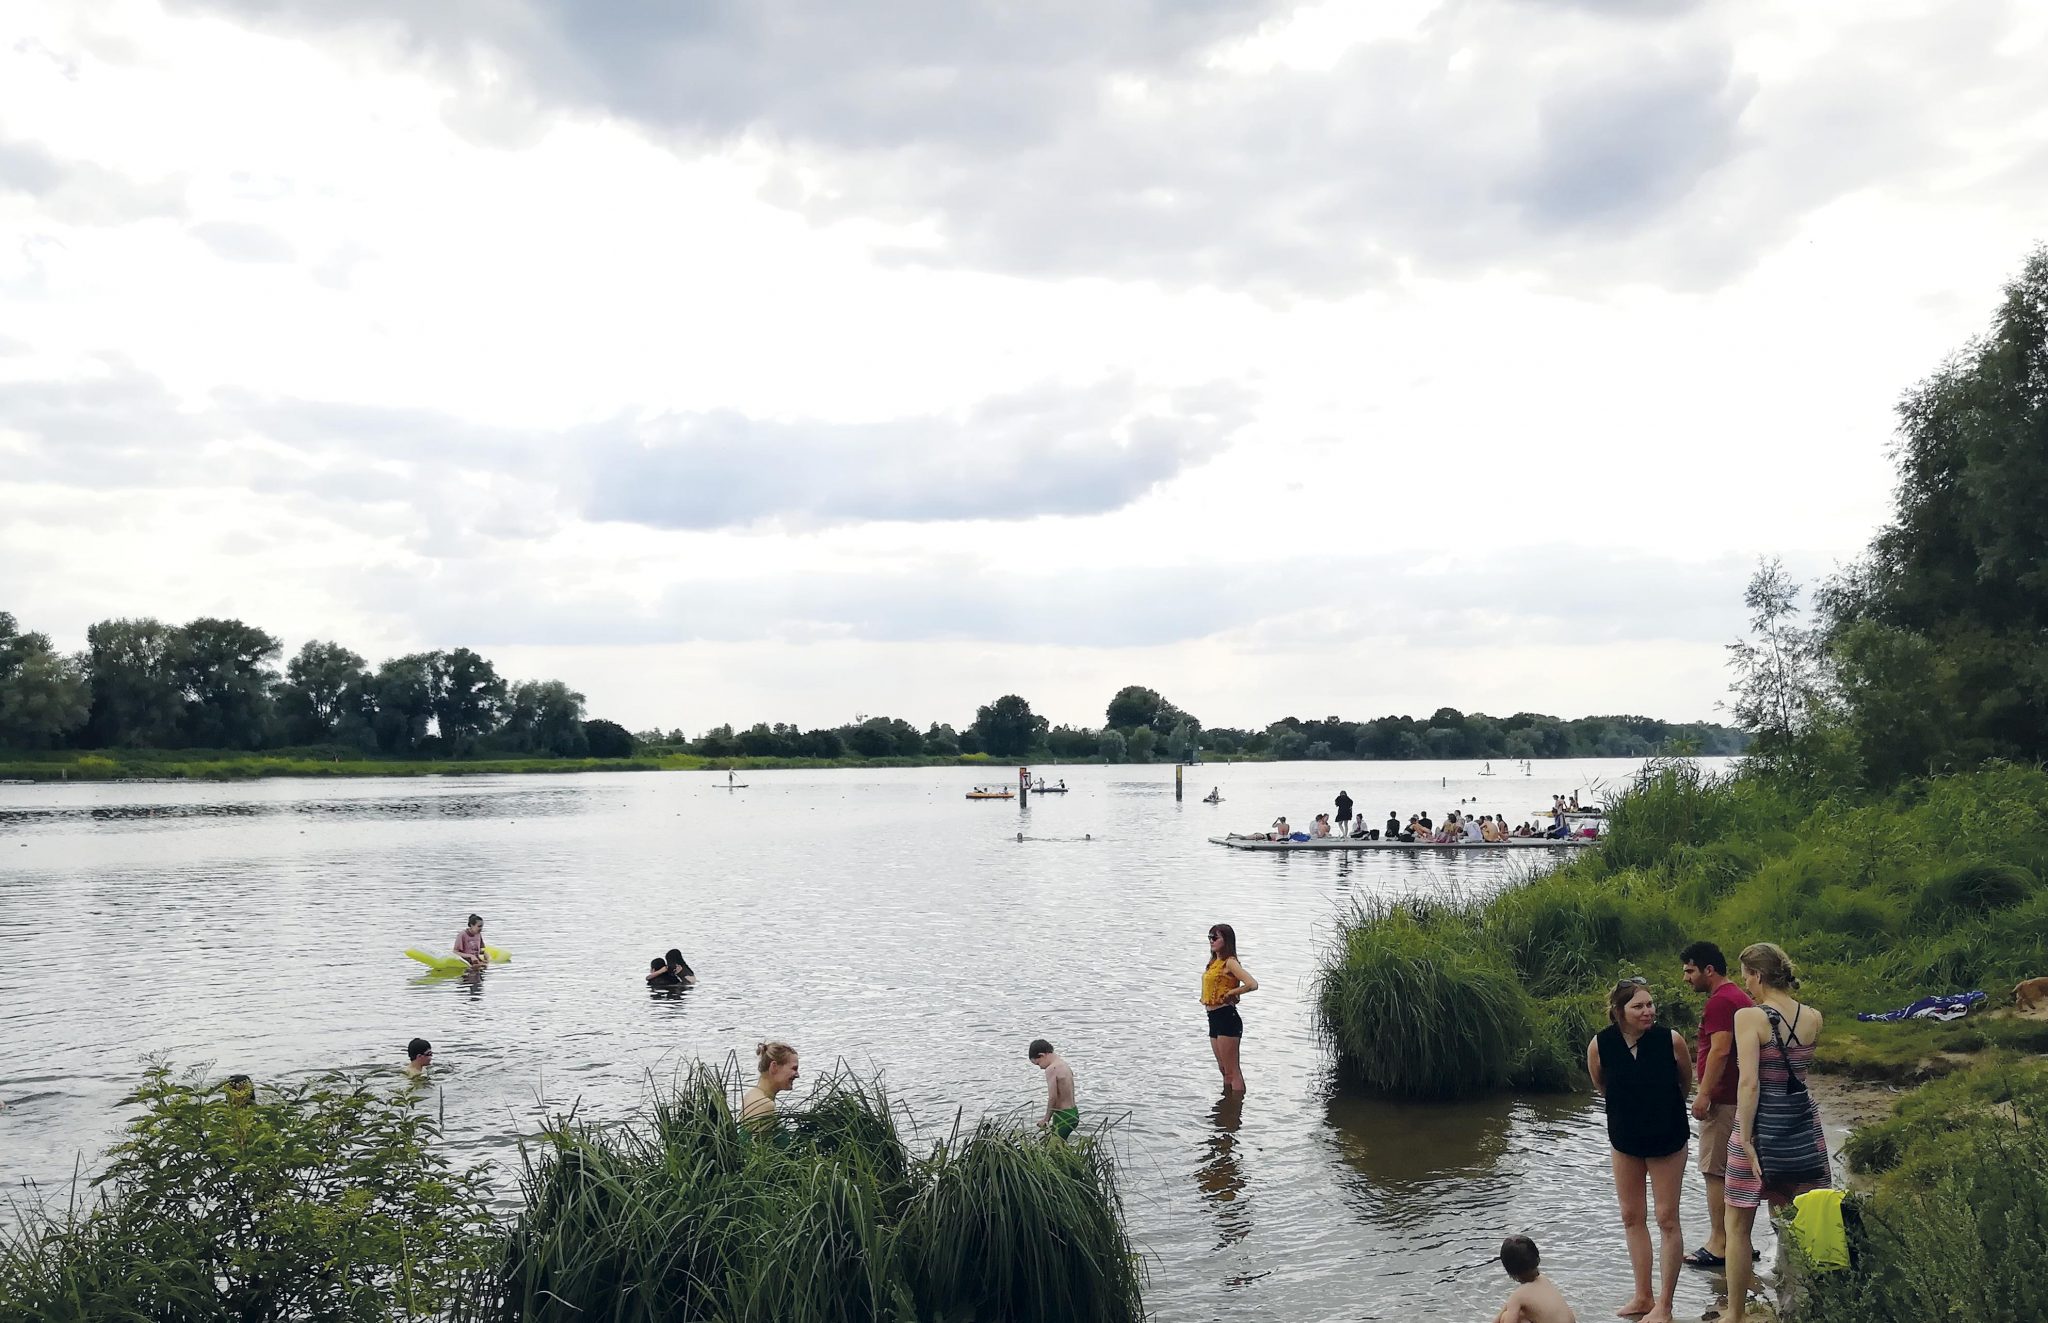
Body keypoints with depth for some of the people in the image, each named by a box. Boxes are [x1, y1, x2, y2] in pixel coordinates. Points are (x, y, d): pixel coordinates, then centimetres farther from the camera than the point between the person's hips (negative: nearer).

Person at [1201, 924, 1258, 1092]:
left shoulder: (1230, 962, -13)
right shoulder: (1215, 962, 15)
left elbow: (1252, 984, -24)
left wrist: (1230, 994, -14)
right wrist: (1205, 998, 9)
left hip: (1227, 1017, -10)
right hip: (1214, 1019, 10)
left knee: (1232, 1071, -5)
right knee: (1224, 1070, 18)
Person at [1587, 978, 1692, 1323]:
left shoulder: (1670, 1040, -22)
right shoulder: (1600, 1045, -18)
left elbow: (1686, 1084, -2)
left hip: (1667, 1139, -3)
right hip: (1625, 1139, 3)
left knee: (1667, 1220, 1)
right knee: (1631, 1217, 12)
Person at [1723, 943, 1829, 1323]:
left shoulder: (1749, 1017, -15)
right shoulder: (1813, 1018, 1)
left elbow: (1749, 1082, -21)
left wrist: (1745, 1140, -17)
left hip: (1762, 1123, -5)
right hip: (1804, 1125, 5)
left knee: (1738, 1226, 9)